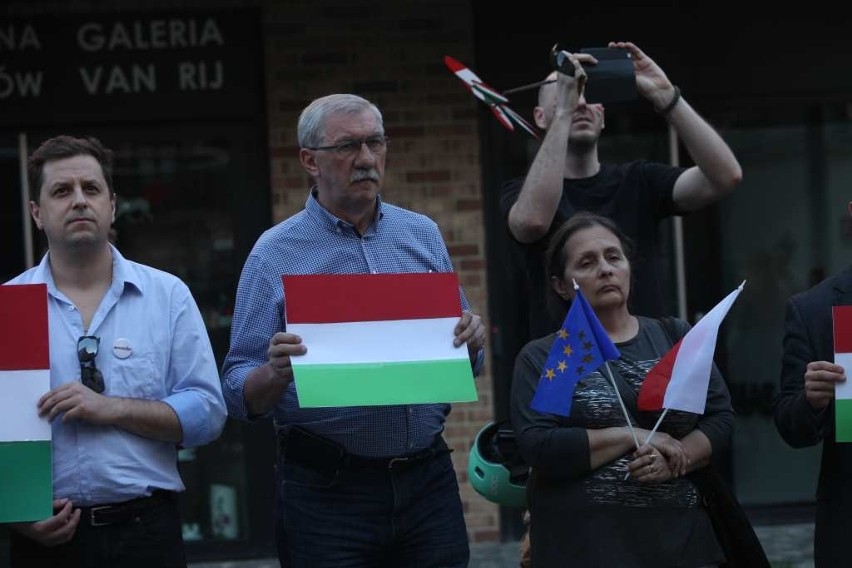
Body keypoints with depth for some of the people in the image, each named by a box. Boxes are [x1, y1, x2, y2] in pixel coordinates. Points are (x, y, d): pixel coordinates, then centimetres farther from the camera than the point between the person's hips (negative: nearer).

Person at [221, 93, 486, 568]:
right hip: (326, 490, -3)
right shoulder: (276, 254, -3)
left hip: (427, 480, 3)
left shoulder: (423, 235, 9)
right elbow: (242, 398, -5)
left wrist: (472, 342, -6)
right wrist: (275, 373, -26)